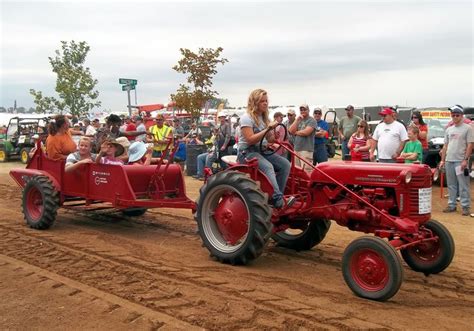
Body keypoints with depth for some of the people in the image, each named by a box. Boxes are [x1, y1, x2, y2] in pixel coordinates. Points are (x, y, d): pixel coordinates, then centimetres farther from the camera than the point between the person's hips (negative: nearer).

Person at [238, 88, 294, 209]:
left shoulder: (264, 118, 15)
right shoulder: (247, 118, -8)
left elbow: (269, 139, 14)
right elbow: (250, 140, -19)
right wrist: (267, 129, -20)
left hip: (261, 151, 8)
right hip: (247, 152, -8)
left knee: (285, 164, -15)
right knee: (268, 167, -35)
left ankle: (276, 196, -18)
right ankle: (278, 201, -44)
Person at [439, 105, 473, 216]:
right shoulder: (449, 129, 14)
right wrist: (442, 160, 12)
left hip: (461, 161, -6)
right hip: (449, 160, 6)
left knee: (463, 185, -3)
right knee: (451, 185, 11)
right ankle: (451, 205, 18)